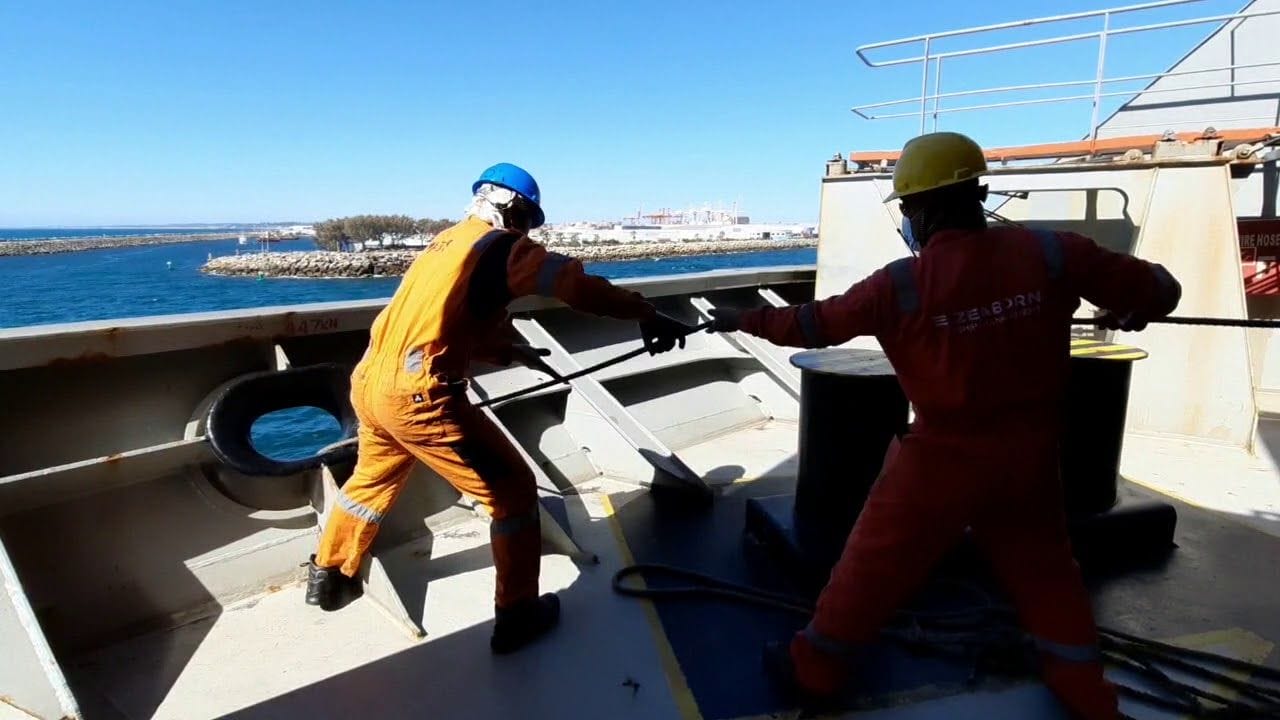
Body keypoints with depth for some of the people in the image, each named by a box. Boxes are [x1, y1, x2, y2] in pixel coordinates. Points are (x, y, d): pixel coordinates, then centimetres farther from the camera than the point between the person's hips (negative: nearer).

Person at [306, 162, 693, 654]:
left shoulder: (445, 242, 19)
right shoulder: (503, 246, -5)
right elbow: (577, 286, -15)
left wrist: (509, 352, 27)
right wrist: (648, 316, -11)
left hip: (369, 384, 9)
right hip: (420, 397, -9)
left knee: (373, 480, 32)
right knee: (512, 493, 4)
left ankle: (328, 576, 51)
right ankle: (517, 615, 13)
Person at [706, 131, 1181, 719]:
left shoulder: (902, 282, -16)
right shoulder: (1048, 252, -8)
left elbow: (816, 324, -6)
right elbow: (1156, 290, 0)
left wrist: (744, 320, 9)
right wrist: (1130, 310, 25)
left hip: (944, 457, -4)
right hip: (1030, 454, 4)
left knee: (877, 560, 11)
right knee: (1044, 568, 24)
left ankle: (816, 668, 27)